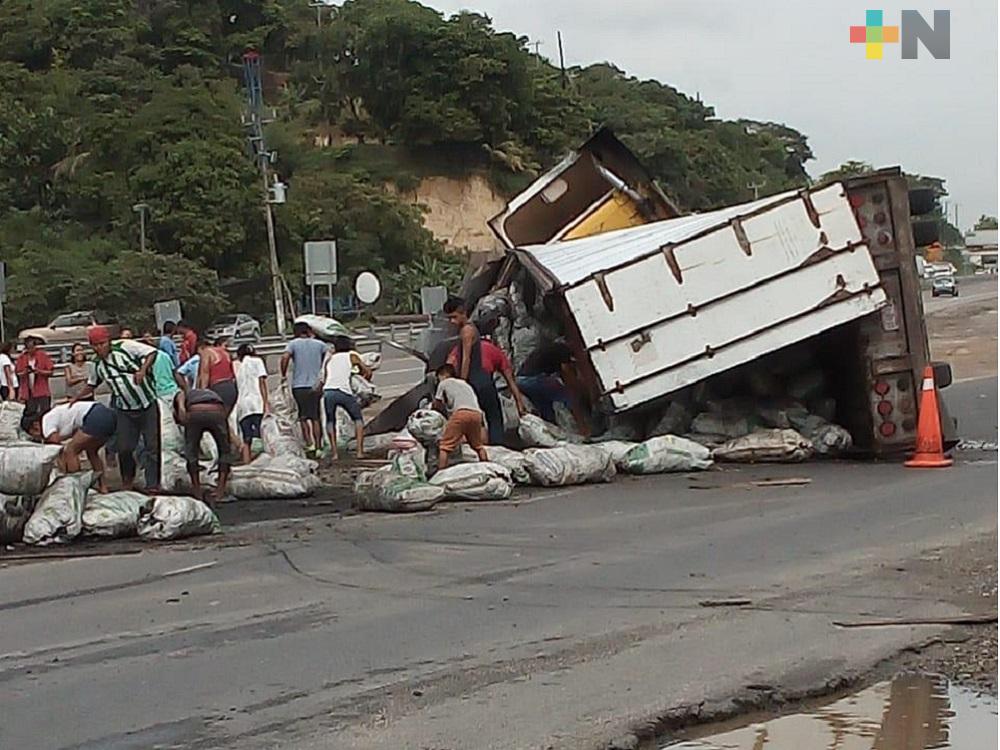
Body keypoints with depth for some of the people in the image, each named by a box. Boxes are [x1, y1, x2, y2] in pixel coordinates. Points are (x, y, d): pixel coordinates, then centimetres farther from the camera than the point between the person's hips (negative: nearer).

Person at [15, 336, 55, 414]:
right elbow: (18, 373, 9)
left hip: (42, 393, -2)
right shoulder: (22, 358, 6)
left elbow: (50, 372, 0)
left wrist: (40, 371, -17)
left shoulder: (43, 356, -1)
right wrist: (25, 372, -12)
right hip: (29, 392, 2)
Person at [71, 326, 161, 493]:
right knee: (124, 448, 1)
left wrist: (143, 370, -25)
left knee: (153, 446, -2)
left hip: (148, 405, -4)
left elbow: (152, 353, -12)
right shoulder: (98, 365, 6)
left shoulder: (125, 347, -11)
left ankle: (153, 484, 5)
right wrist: (77, 398, 13)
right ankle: (128, 480, 24)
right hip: (124, 410, 4)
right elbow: (92, 385, 23)